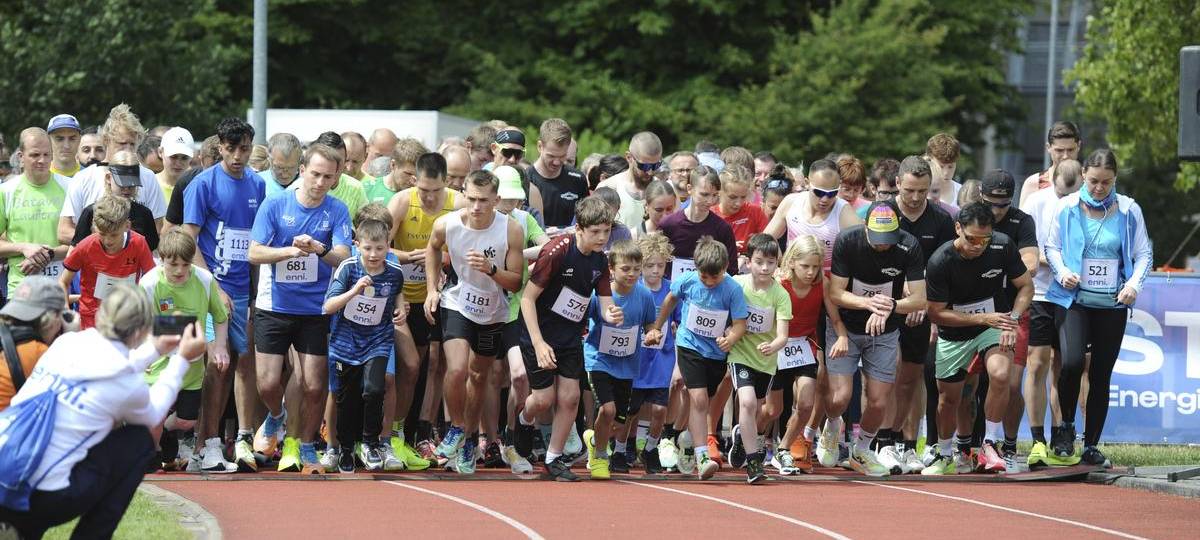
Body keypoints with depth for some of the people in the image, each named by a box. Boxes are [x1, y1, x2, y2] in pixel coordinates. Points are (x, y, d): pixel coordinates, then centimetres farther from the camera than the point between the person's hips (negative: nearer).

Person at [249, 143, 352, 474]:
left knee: (315, 386, -2)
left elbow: (343, 257, -13)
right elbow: (254, 253, -8)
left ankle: (305, 447, 20)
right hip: (274, 306, 0)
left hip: (315, 310, 0)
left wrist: (319, 249, -34)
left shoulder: (337, 212, -1)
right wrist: (290, 251, -24)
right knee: (267, 384, -3)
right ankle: (276, 418, 32)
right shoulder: (274, 205, -3)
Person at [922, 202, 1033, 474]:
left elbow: (1026, 286, -3)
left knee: (1000, 374, -28)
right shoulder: (939, 262, -25)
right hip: (954, 333, 0)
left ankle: (991, 445, -14)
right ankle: (945, 456, 36)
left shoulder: (1003, 246, -18)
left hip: (996, 323, 0)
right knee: (949, 396, 10)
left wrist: (1012, 320, -19)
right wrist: (983, 319, -25)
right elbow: (936, 313, -17)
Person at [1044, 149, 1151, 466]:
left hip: (1112, 305, 2)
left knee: (1101, 376, 4)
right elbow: (1052, 246, 10)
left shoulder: (1129, 211, 3)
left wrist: (1134, 284, -8)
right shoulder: (1067, 207, 1)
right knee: (1072, 362, -22)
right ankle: (1066, 425, 2)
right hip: (1073, 300, -1)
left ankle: (1091, 445, 14)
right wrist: (1062, 272, -9)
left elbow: (1143, 254, 9)